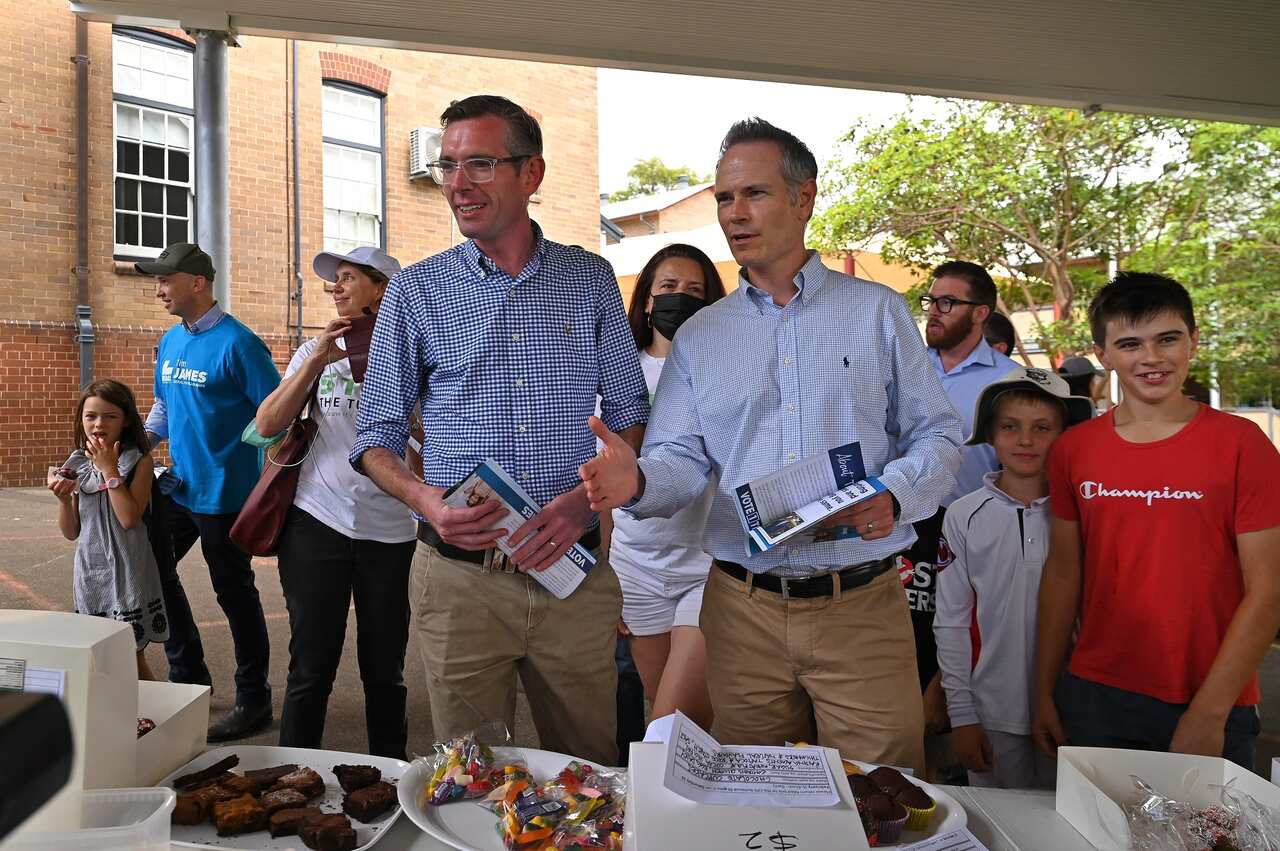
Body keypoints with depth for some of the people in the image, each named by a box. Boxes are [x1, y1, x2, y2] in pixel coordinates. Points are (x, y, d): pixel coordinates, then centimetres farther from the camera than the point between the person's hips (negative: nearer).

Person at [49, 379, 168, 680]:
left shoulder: (139, 461, -7)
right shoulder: (76, 465, 7)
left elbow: (129, 518, -19)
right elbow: (71, 532, 9)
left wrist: (110, 470, -16)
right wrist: (63, 498, -9)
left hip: (127, 571, -5)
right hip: (90, 570, 5)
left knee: (132, 656, 2)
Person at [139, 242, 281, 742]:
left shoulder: (236, 342, -16)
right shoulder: (170, 341, 9)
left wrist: (265, 484, -18)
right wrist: (145, 437, 2)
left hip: (223, 493, -8)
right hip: (180, 486, 8)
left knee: (234, 592, 2)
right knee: (151, 568, 17)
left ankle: (253, 700, 19)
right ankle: (188, 674, 36)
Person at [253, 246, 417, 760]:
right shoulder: (316, 352, 9)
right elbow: (268, 425, 0)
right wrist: (316, 362, -10)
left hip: (390, 530, -1)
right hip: (317, 522, 1)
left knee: (385, 669, 10)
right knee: (311, 668, 5)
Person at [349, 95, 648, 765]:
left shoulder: (591, 281, 5)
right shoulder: (415, 291, 3)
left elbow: (629, 411, 7)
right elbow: (376, 433, 6)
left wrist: (585, 497, -11)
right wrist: (423, 499, -14)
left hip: (574, 574, 1)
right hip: (458, 580, 0)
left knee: (590, 771, 15)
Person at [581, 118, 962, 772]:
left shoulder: (877, 312, 5)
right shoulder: (698, 336, 10)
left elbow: (936, 433, 4)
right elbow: (682, 459, 3)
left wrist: (894, 496, -16)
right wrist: (637, 481, -20)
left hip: (862, 604, -1)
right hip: (743, 612, 2)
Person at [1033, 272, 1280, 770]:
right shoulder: (1073, 450, 1)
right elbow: (1062, 574, 4)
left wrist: (1211, 711, -13)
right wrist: (1044, 692, 3)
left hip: (1210, 709, -2)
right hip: (1094, 699, 3)